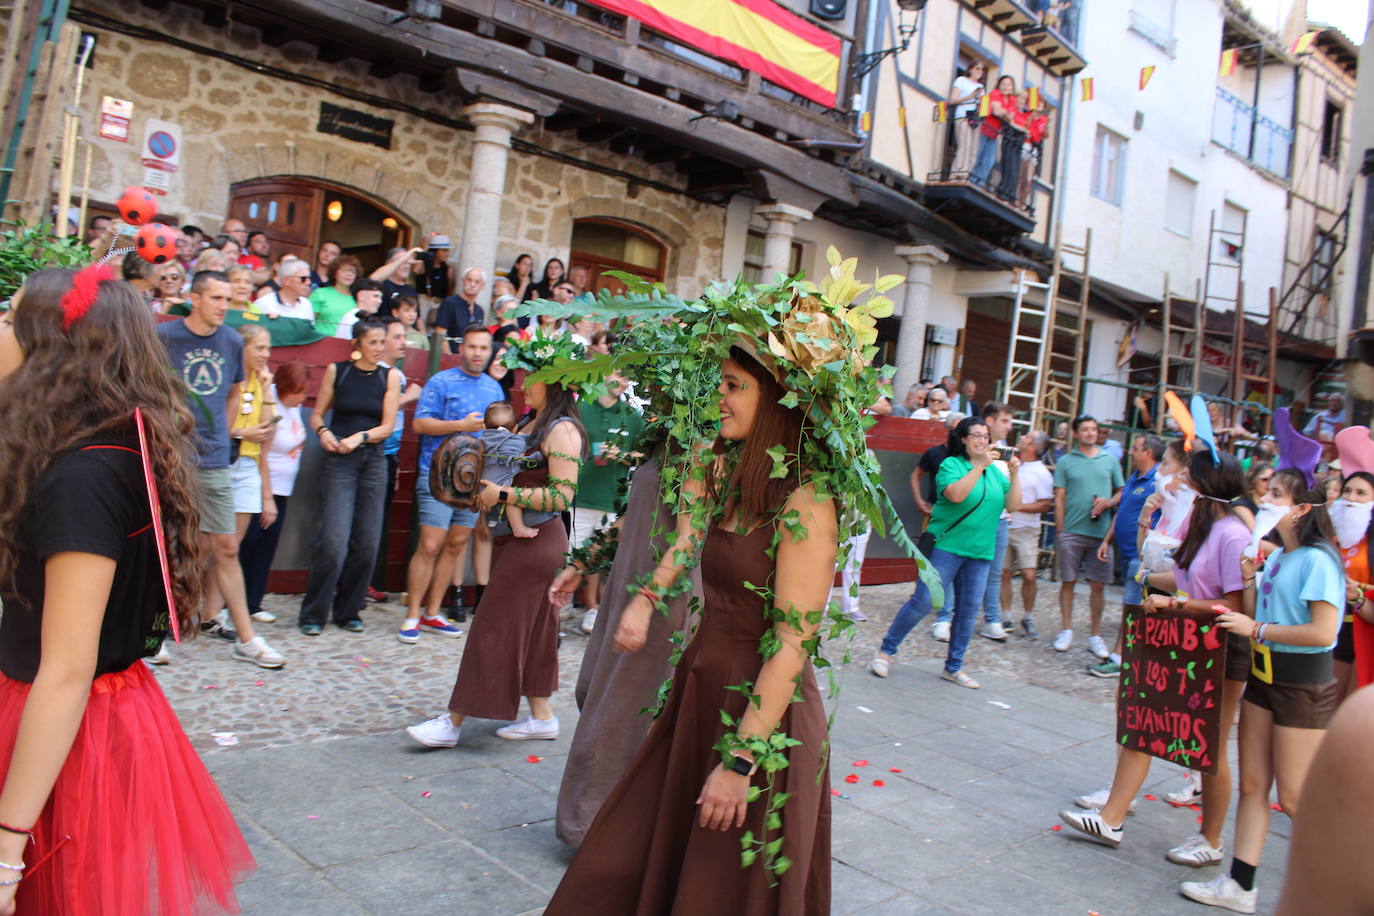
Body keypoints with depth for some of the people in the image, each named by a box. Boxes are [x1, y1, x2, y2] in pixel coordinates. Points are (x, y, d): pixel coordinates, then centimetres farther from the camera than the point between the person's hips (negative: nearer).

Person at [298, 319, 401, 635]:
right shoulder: (336, 370, 5)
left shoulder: (390, 376, 6)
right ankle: (313, 614, 2)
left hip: (373, 460, 2)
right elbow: (317, 414, 9)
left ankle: (348, 612, 16)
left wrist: (360, 437, -14)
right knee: (334, 541, -12)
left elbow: (388, 426, 2)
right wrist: (323, 432, -11)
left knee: (366, 543, 2)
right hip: (339, 460, -2)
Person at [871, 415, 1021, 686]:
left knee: (969, 610, 8)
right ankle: (886, 651, 5)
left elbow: (1013, 505, 6)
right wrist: (980, 466, -22)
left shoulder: (995, 471, 12)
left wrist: (1014, 475, -6)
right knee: (924, 601, -9)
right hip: (947, 545, -5)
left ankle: (953, 667, 20)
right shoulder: (950, 464, -4)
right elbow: (956, 494, -22)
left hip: (980, 552, 6)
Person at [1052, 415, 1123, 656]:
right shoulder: (1065, 462, 5)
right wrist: (1059, 531, -2)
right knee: (1068, 581, 4)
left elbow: (1122, 492, 13)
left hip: (1100, 532, 1)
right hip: (1072, 531, -1)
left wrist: (1109, 502, -9)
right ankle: (1066, 631, 15)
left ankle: (1096, 636, 13)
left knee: (1097, 584, 4)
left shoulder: (1110, 460, 9)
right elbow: (1059, 498, 3)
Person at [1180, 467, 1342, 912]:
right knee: (1252, 784, 11)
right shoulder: (1276, 557, 9)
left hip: (1304, 687, -9)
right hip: (1263, 676, 9)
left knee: (1295, 797, 2)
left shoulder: (1317, 560, -18)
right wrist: (1249, 578, -4)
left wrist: (1256, 629, -19)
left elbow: (1323, 632, -25)